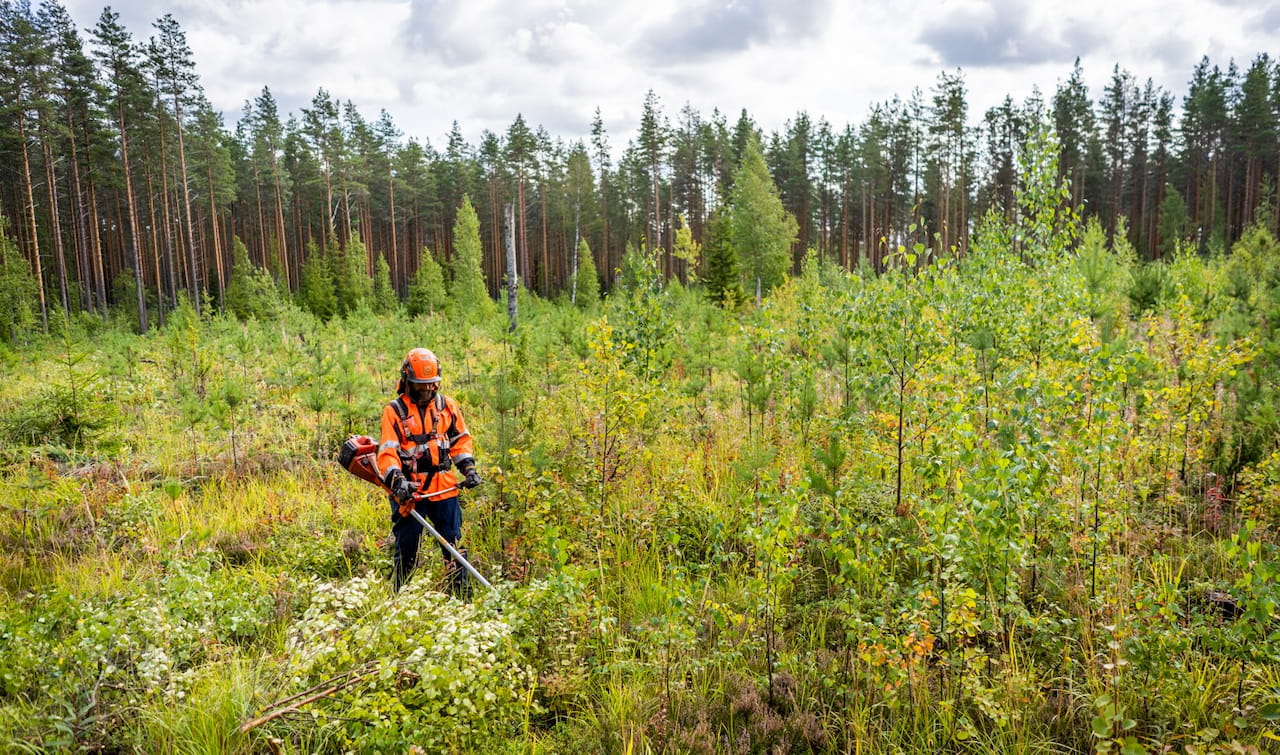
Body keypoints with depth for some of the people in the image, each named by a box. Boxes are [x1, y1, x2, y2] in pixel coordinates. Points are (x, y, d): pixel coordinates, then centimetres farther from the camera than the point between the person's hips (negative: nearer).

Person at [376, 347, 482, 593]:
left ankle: (461, 595, 13)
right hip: (410, 490, -3)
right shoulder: (394, 411, -3)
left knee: (454, 544, 5)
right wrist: (397, 481, -25)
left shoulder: (447, 405, 8)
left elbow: (460, 439, 16)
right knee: (405, 549, 6)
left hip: (444, 488, 3)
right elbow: (387, 452, -10)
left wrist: (469, 468, 2)